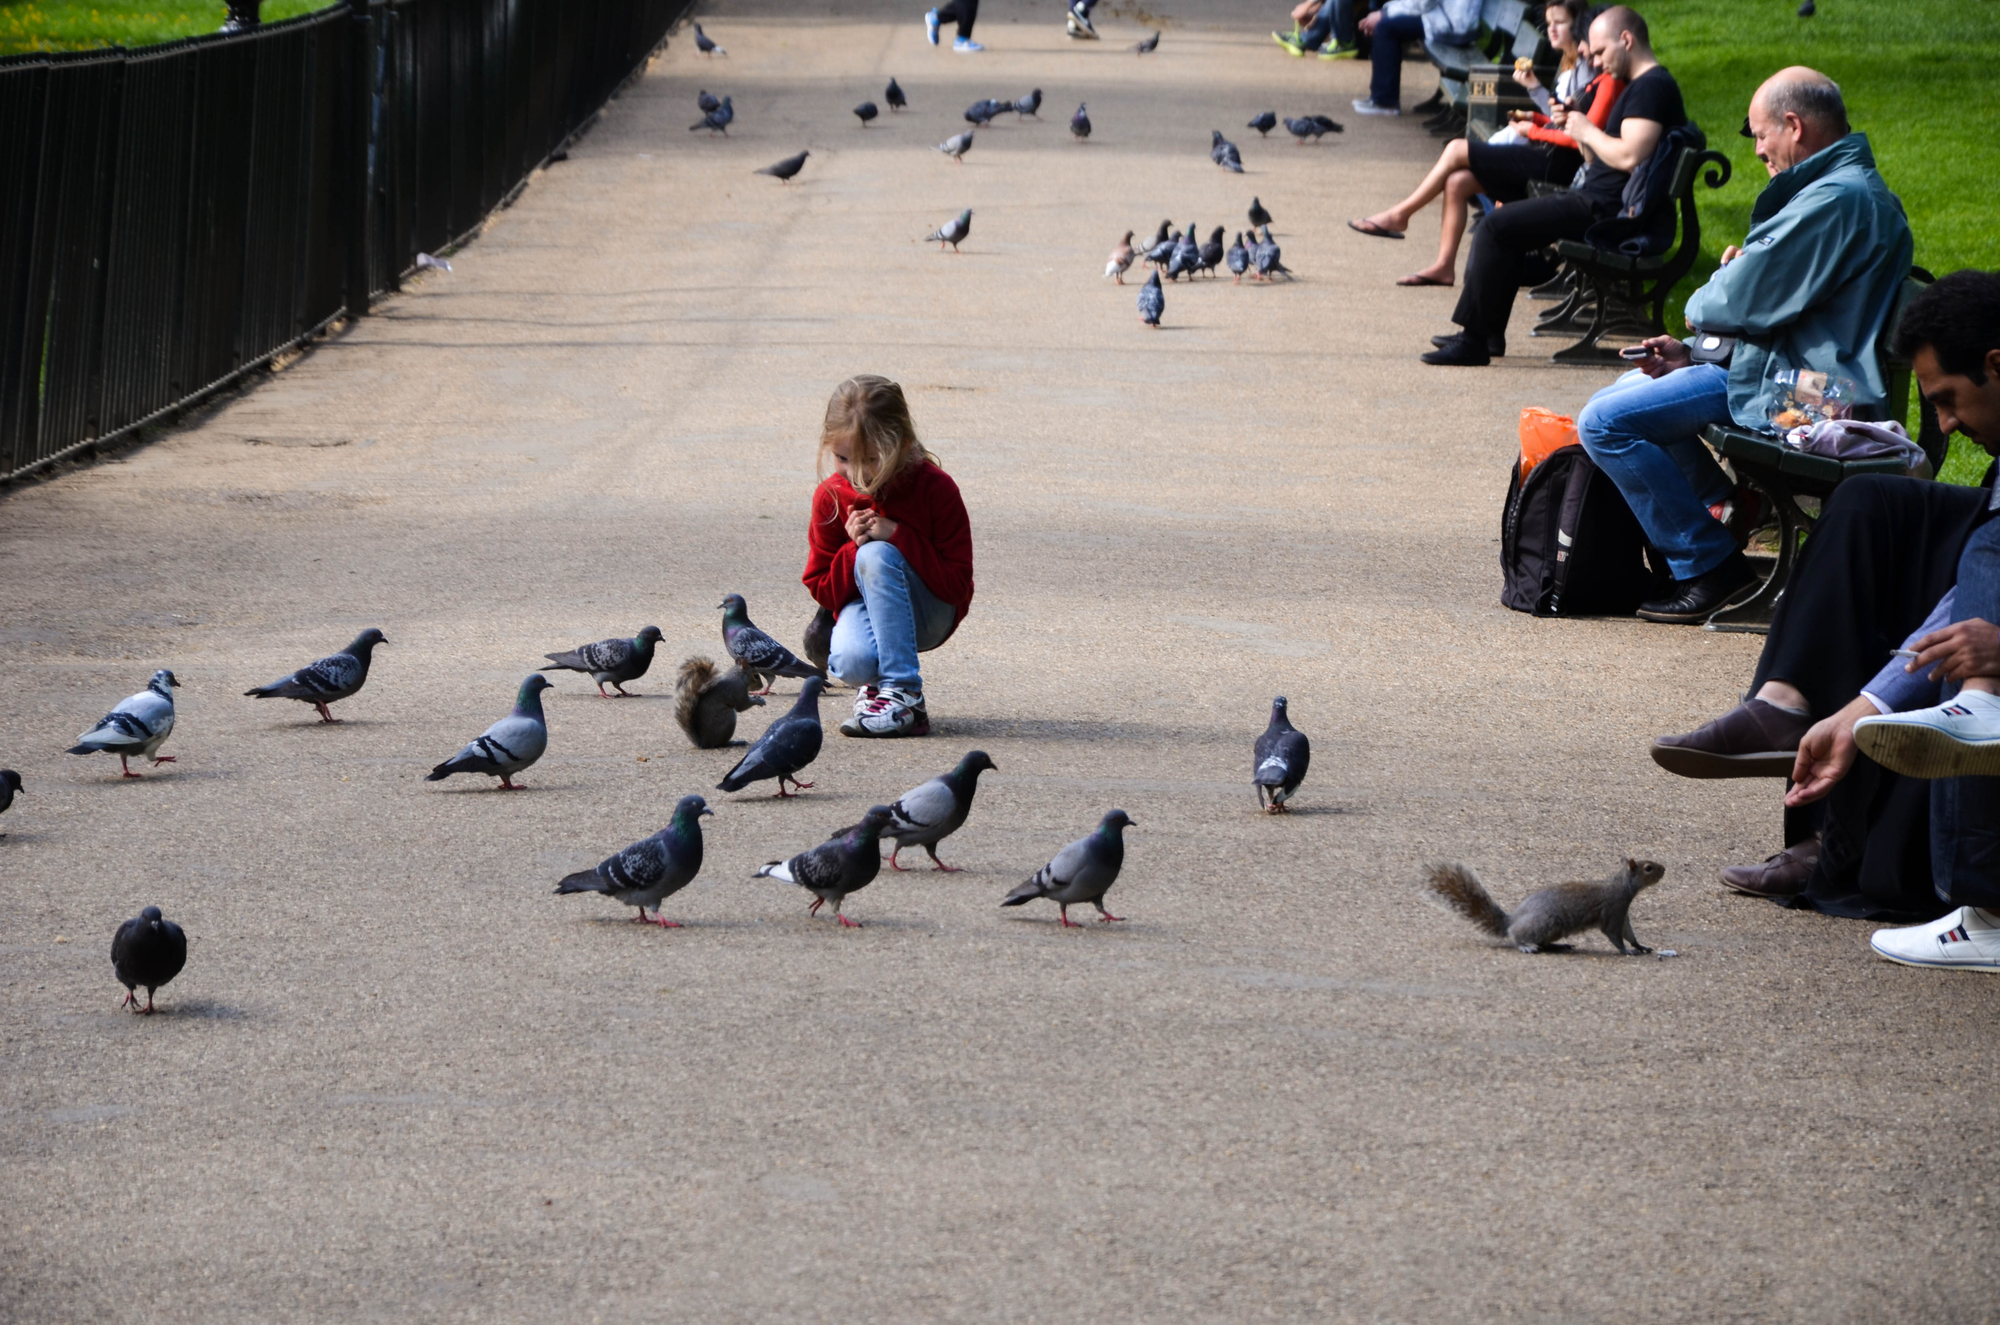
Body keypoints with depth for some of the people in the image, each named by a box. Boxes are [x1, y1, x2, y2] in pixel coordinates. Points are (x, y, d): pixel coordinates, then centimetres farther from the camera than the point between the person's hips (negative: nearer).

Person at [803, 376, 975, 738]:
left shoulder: (935, 488, -17)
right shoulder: (831, 496, -7)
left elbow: (956, 585, -17)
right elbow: (822, 591, -1)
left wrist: (897, 536, -25)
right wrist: (853, 549, -21)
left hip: (930, 612, -2)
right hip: (866, 605, 2)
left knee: (877, 556, -33)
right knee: (851, 661, -35)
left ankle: (904, 695, -31)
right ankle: (876, 681, 7)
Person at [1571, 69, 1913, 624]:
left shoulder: (1836, 200, -22)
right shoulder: (1858, 189, 14)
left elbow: (1744, 302, -23)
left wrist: (1705, 298, 1)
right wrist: (1695, 356, 9)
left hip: (1787, 399, -12)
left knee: (1604, 422, -16)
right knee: (1628, 389, 27)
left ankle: (1709, 567, -10)